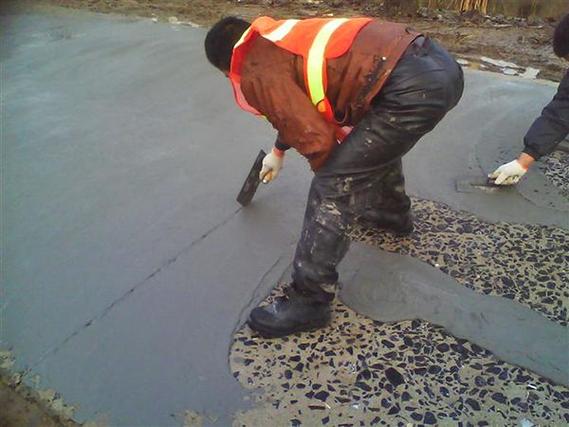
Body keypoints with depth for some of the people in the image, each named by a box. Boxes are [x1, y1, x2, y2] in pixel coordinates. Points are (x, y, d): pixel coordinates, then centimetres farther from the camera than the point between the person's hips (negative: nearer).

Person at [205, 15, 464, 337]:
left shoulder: (256, 73, -1)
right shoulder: (283, 38, 27)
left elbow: (316, 140, -8)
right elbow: (302, 107, 45)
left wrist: (330, 176, 15)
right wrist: (278, 152, 61)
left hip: (412, 88, -10)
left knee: (332, 190, -4)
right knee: (380, 140, 36)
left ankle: (309, 302, 7)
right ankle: (393, 212, 58)